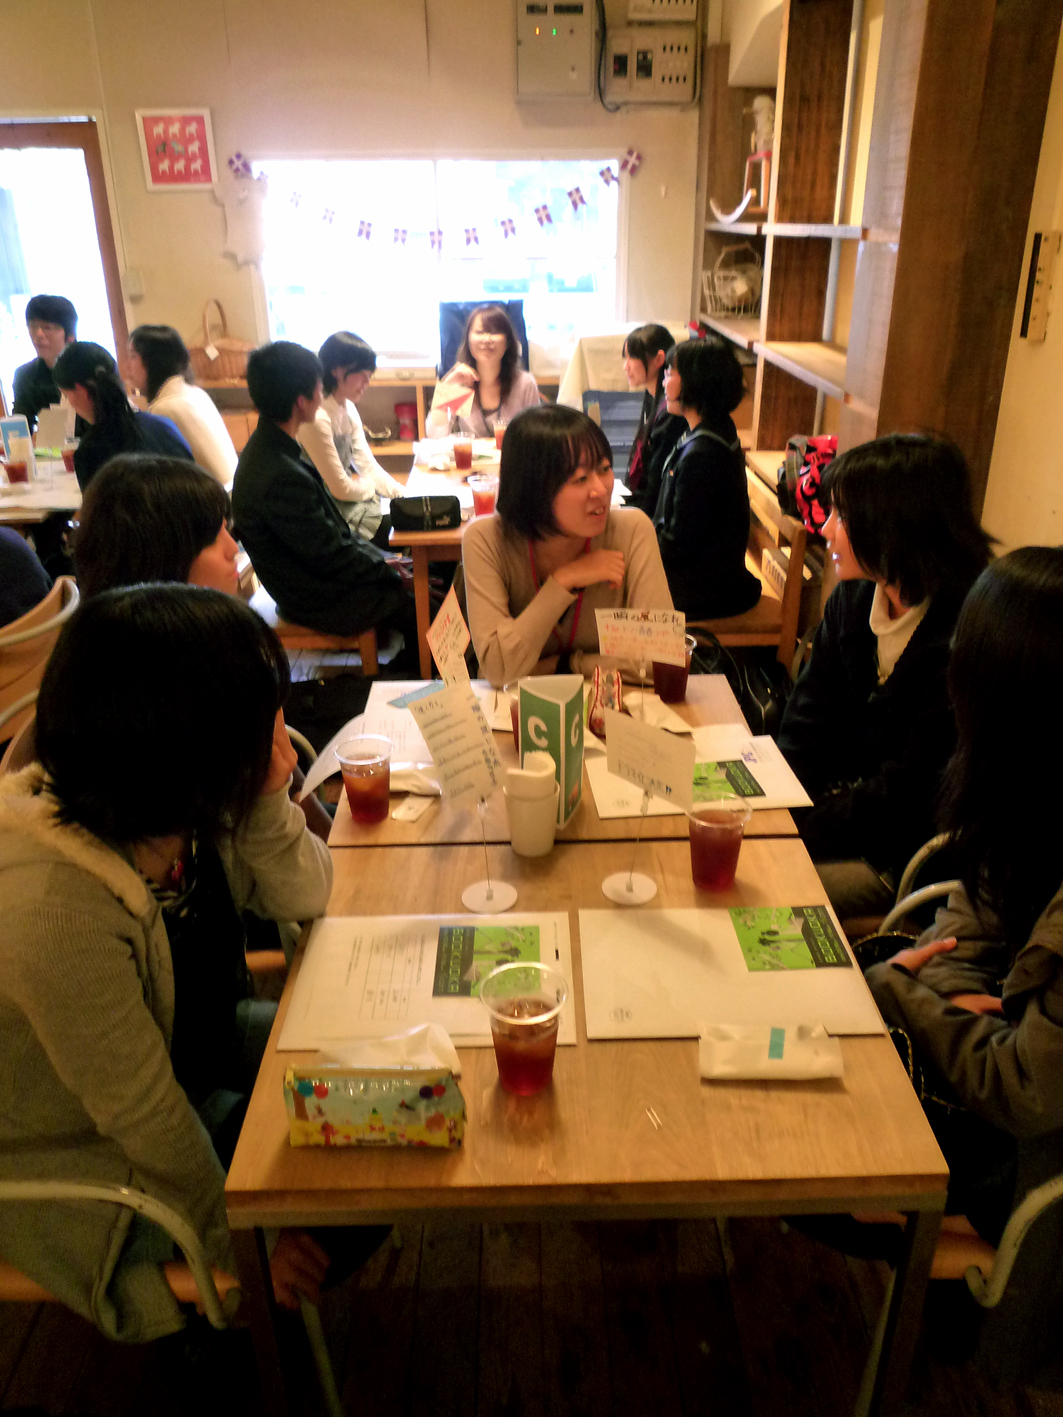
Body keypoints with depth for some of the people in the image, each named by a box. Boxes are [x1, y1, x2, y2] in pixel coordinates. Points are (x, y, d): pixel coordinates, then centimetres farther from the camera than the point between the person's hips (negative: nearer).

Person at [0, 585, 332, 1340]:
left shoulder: (176, 809, -18)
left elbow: (302, 897, -6)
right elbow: (145, 1120, -28)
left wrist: (267, 801, -27)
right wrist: (240, 1243, -12)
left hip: (193, 1047, 7)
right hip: (91, 1165, -7)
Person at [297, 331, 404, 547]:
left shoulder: (348, 408, 5)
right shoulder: (317, 418, -23)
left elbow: (367, 464, 7)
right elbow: (341, 489, -19)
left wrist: (402, 494, -5)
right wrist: (374, 486, -1)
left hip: (359, 500, 8)